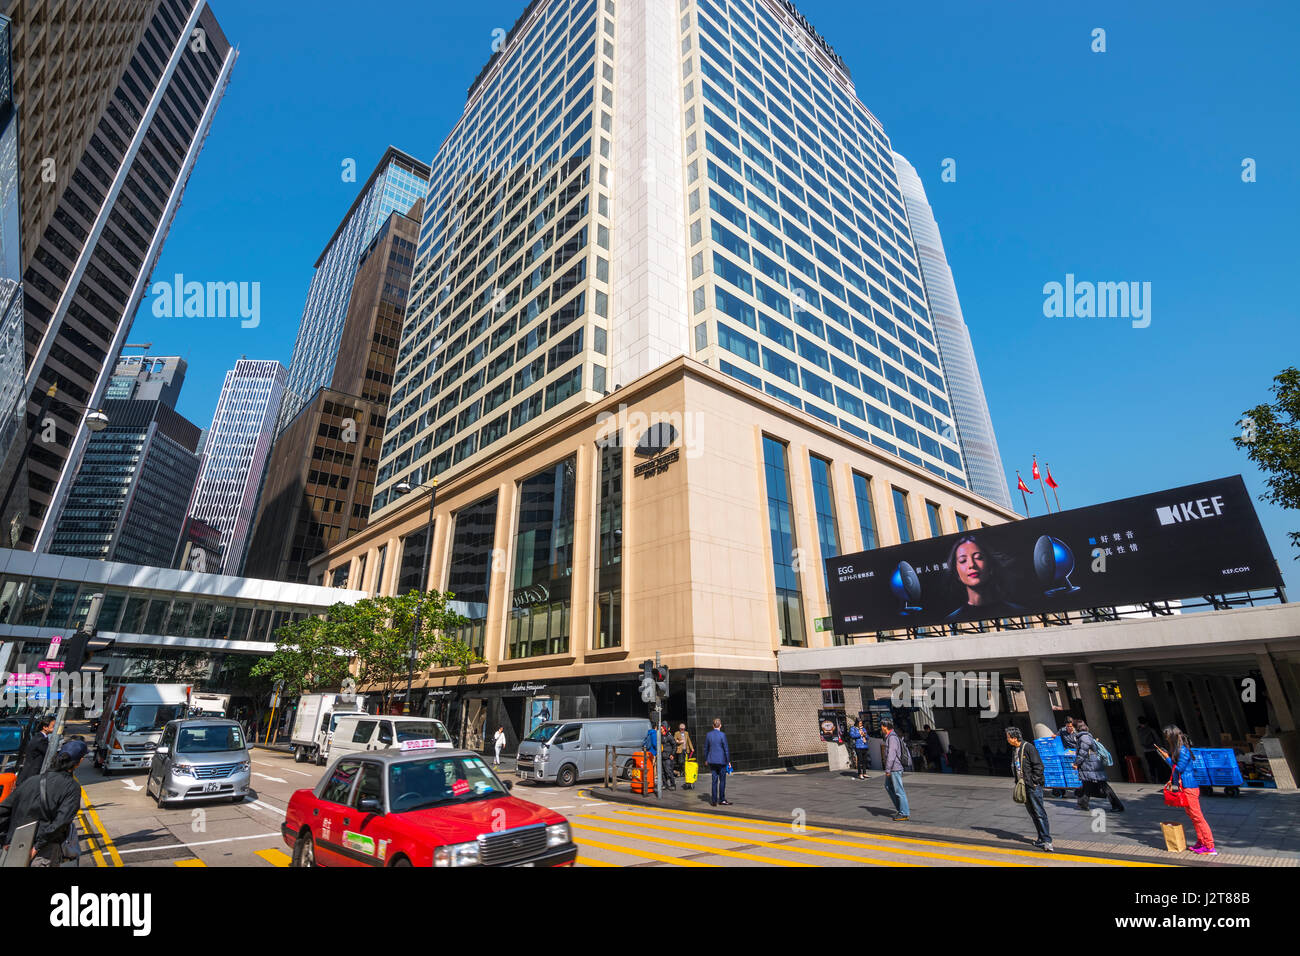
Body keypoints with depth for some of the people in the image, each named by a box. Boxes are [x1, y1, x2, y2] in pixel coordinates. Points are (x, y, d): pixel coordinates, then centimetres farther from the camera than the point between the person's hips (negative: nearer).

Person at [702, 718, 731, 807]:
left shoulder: (708, 735, 1)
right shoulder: (722, 735, -12)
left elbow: (706, 748, 8)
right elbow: (726, 749, -9)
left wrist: (706, 759, 19)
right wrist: (729, 761, -1)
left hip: (712, 760, 4)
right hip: (721, 760, -4)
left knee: (714, 780, 9)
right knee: (722, 780, 8)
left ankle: (714, 800, 9)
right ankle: (722, 799, 12)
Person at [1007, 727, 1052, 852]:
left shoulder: (1028, 747, -13)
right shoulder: (1014, 750, 12)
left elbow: (1039, 766, -14)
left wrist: (1034, 782, -15)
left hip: (1033, 786, -8)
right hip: (1022, 786, 8)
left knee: (1039, 813, -8)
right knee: (1032, 813, 12)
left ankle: (1047, 841, -7)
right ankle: (1042, 838, 20)